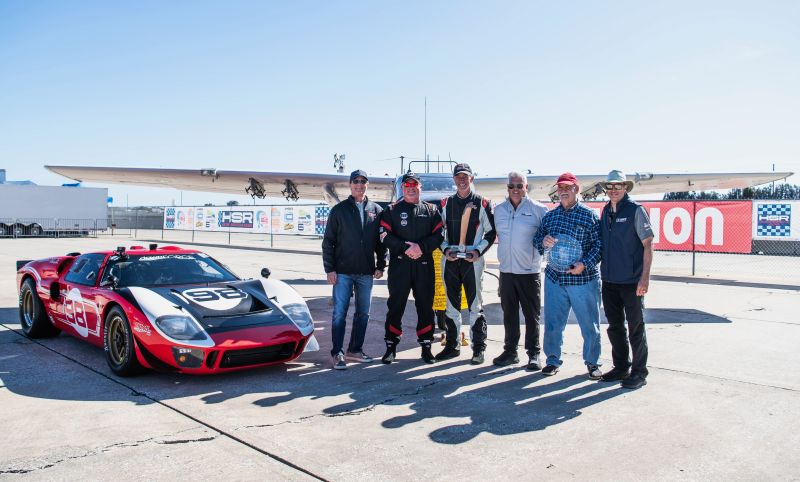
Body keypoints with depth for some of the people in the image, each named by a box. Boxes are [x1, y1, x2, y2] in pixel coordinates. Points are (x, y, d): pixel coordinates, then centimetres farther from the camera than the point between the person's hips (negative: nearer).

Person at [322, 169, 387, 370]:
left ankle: (355, 350, 21)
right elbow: (328, 241, 0)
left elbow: (381, 241, 11)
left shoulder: (376, 210, 8)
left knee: (363, 313, 9)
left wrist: (380, 265, 4)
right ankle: (337, 353, 3)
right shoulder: (339, 210, 1)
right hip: (343, 272, -3)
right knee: (339, 313, -3)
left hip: (366, 272, 3)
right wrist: (329, 269, -7)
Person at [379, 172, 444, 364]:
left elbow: (438, 235, 2)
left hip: (424, 265, 1)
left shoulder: (431, 210, 11)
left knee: (425, 306, 6)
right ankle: (391, 347, 12)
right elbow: (385, 236, -3)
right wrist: (405, 248, -15)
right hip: (399, 264, -1)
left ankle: (426, 347, 17)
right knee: (396, 305, 2)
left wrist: (421, 247, -14)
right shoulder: (392, 210, 7)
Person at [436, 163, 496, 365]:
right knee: (451, 304, 10)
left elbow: (491, 232, 3)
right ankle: (452, 346, 20)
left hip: (472, 260, -3)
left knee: (475, 305, -1)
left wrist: (478, 251, -9)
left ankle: (478, 348, 6)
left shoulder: (482, 204, 2)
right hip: (449, 259, 4)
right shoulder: (446, 203, 11)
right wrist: (445, 249, -2)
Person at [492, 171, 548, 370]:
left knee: (532, 315, 2)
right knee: (509, 314, 12)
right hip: (506, 270, 4)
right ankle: (510, 351, 22)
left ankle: (534, 354, 12)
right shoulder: (499, 209, 9)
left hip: (529, 271, -4)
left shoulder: (538, 209, -4)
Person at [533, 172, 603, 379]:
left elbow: (599, 244, -5)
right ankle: (552, 360, 24)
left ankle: (592, 362, 22)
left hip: (583, 279, -3)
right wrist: (543, 241, -8)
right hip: (554, 278, 3)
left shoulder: (589, 215, -1)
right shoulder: (550, 216, 11)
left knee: (589, 324, 5)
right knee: (552, 323, 9)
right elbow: (537, 239, 16)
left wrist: (585, 264, -18)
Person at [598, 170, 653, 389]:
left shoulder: (635, 210, -8)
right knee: (615, 326, 14)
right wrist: (602, 272, 13)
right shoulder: (605, 211, 10)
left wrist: (645, 277, -15)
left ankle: (639, 372, 13)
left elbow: (647, 244, -10)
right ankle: (621, 367, 27)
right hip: (609, 280, 6)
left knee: (636, 327, 3)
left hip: (631, 281, -6)